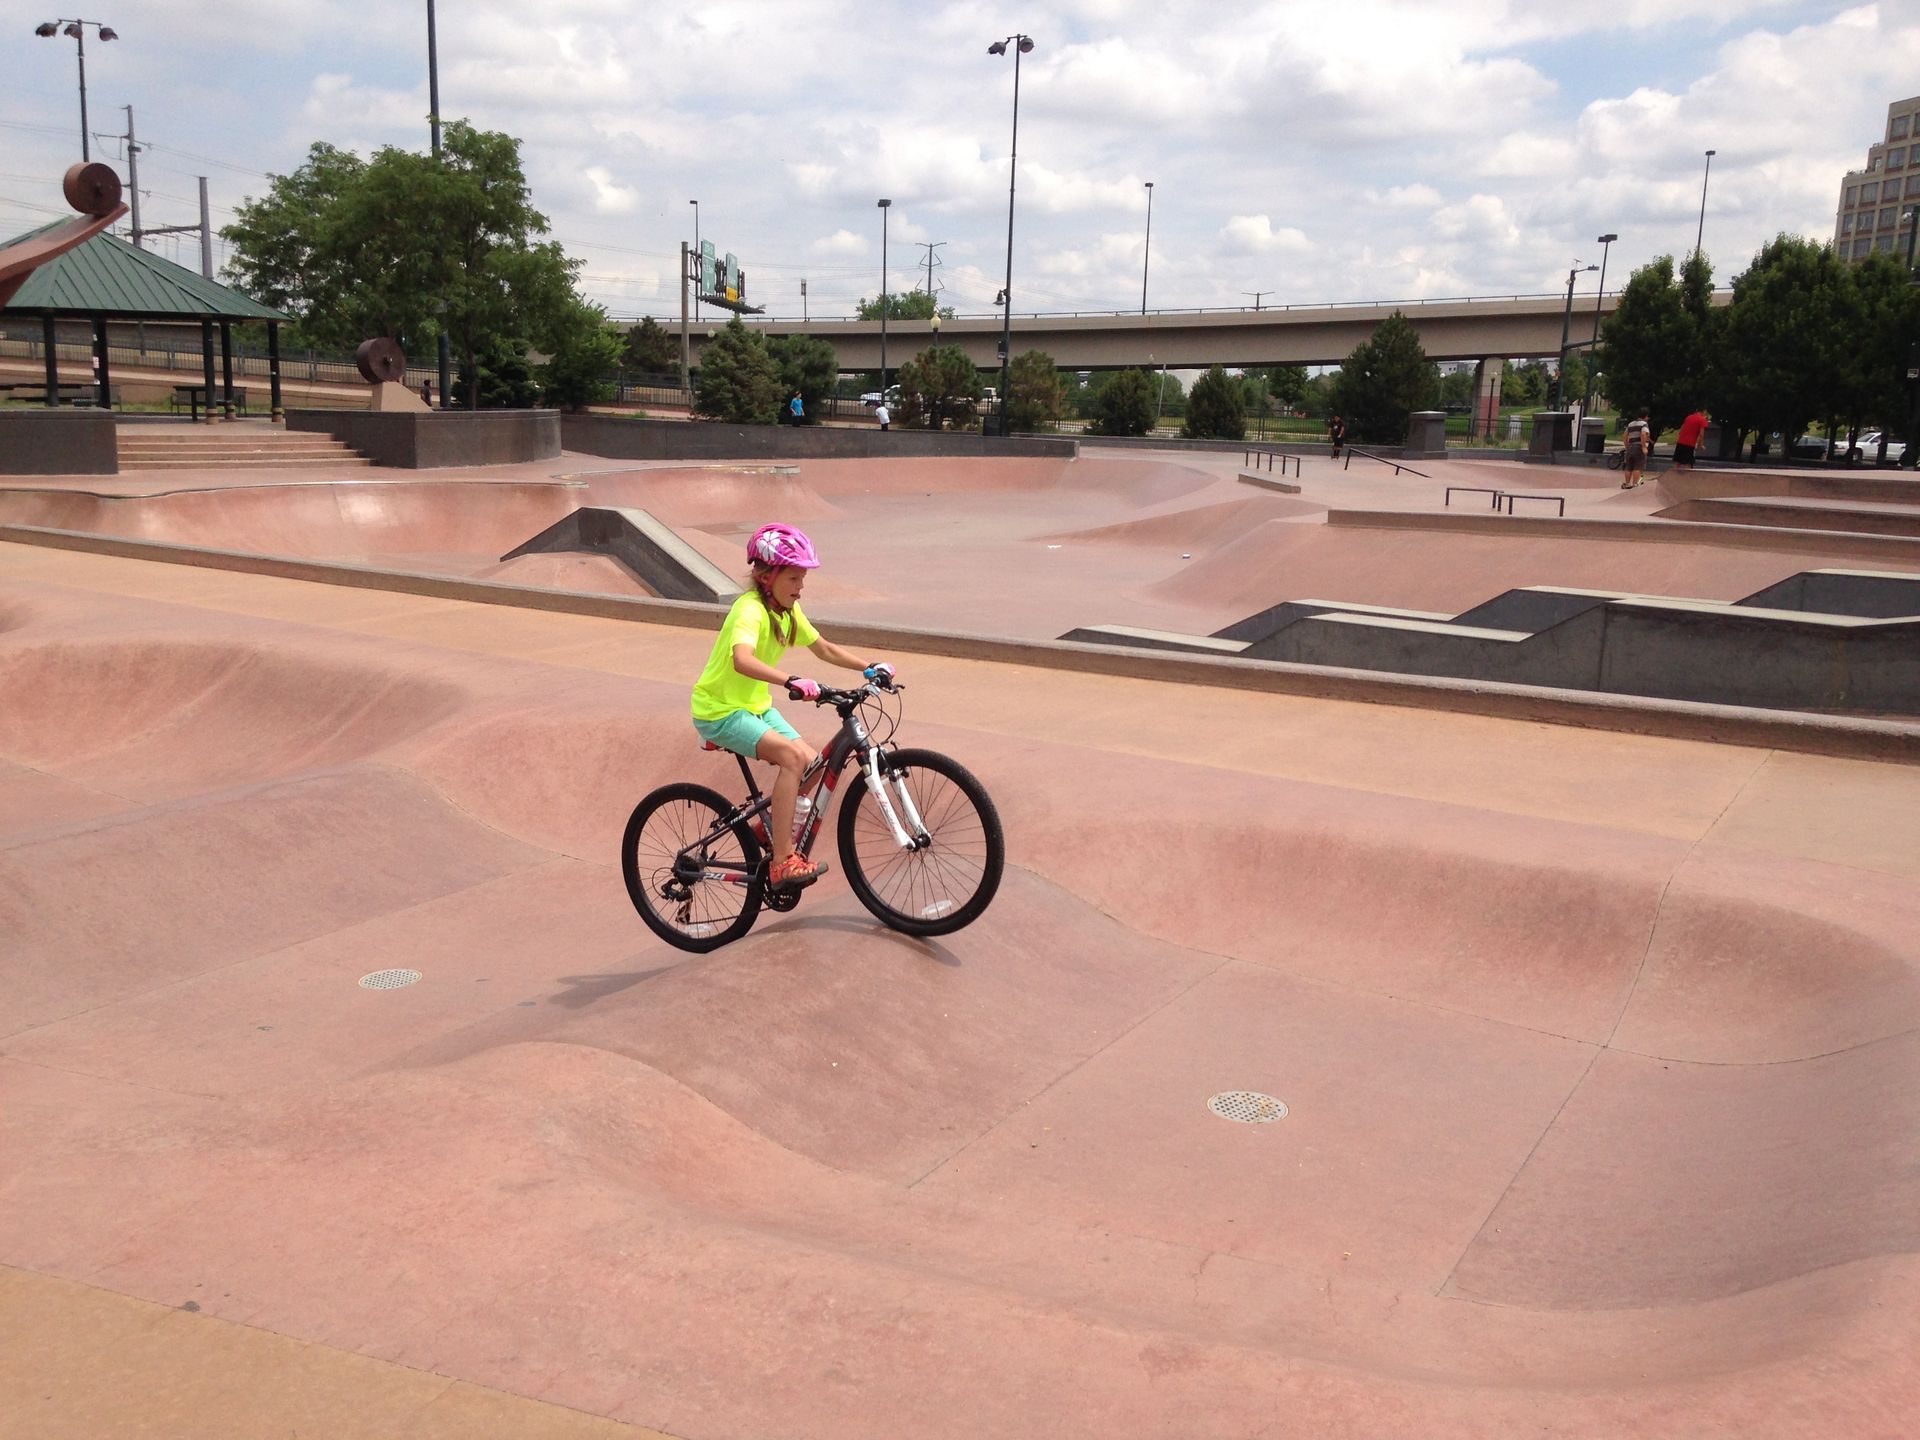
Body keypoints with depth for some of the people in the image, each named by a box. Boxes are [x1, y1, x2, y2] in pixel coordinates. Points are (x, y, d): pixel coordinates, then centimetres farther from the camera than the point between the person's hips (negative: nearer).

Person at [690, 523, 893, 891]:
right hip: (719, 710, -9)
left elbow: (824, 649, 13)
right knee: (793, 756, -26)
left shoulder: (788, 609, 4)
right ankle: (782, 863, -25)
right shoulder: (750, 609, -24)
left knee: (812, 764, -6)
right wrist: (792, 682, -55)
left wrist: (870, 667, 2)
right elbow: (742, 660, -43)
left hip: (756, 706, 9)